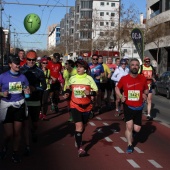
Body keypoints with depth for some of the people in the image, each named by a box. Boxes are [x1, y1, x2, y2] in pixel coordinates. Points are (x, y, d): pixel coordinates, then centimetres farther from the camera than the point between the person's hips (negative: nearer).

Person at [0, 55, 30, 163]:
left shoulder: (23, 77, 1)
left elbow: (27, 90, 11)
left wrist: (27, 92, -12)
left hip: (19, 105, 2)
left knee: (17, 132, 6)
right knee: (9, 134, -3)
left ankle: (15, 153, 25)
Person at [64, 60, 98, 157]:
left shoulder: (89, 78, -7)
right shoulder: (72, 78, -2)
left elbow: (96, 91, -4)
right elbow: (69, 87, 18)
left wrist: (90, 93, -24)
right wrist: (67, 92, -2)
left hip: (87, 106, 1)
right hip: (75, 106, -1)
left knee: (83, 126, 18)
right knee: (79, 125, -16)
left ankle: (78, 139, 47)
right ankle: (80, 148, -12)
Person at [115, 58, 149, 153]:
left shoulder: (143, 79, -5)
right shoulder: (124, 79, -9)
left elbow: (146, 89, 12)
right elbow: (117, 88, 7)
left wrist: (145, 94, -10)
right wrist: (121, 96, -10)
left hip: (139, 107, 2)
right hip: (128, 106, -2)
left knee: (137, 129, 2)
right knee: (129, 126, -7)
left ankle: (133, 125, 39)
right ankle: (130, 145, 15)